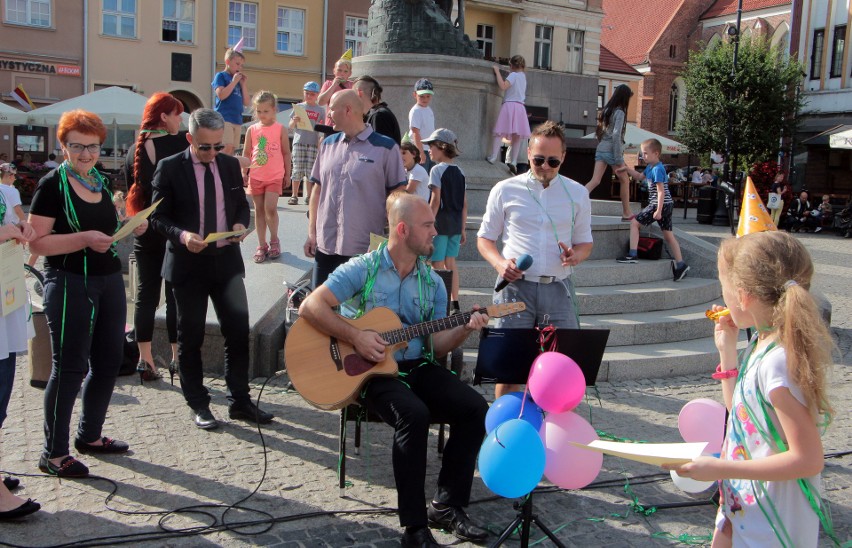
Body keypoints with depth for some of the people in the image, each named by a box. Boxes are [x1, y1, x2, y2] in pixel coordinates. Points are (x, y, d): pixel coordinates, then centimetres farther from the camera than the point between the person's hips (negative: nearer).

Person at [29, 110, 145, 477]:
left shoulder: (101, 182, 12)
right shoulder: (52, 185, -9)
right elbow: (37, 242, -16)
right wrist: (85, 239, -25)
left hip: (109, 280, 8)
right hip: (70, 284, -7)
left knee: (108, 362, 13)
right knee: (69, 367, -2)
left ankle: (90, 436, 30)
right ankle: (54, 454, 10)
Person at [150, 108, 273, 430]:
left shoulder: (230, 165, 6)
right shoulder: (169, 168, -5)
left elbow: (242, 205, 15)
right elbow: (158, 216, -4)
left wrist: (240, 224, -7)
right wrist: (181, 235, -22)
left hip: (226, 260, 3)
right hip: (188, 262, -3)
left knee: (238, 330, 1)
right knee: (190, 337, 7)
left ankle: (240, 401, 15)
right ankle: (198, 405, 21)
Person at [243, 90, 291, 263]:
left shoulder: (280, 129, -3)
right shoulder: (252, 130, 3)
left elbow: (286, 153, 3)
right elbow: (246, 153, 9)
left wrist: (287, 175, 4)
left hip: (275, 177, -3)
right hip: (256, 176, 3)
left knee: (270, 208, -14)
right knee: (259, 210, 8)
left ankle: (274, 240, 9)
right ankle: (262, 245, 16)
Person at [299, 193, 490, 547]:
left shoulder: (433, 282, 10)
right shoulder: (363, 269, -5)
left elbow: (436, 345, 8)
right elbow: (310, 306, -12)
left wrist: (465, 329, -12)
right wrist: (356, 337, -19)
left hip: (419, 368, 5)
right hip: (372, 370, -5)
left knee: (476, 409, -16)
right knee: (414, 414, -34)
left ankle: (447, 506, -5)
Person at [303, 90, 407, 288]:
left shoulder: (385, 147, -5)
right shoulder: (328, 144, 10)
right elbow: (318, 190, 14)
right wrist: (311, 232, 8)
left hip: (367, 249, -4)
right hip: (325, 246, 5)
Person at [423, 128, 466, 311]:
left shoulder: (437, 169, -9)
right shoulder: (459, 172, 11)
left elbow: (435, 201, -15)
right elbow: (464, 205, 11)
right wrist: (462, 229, 17)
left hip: (441, 221, -7)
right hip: (456, 223, 7)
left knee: (437, 264, -1)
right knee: (450, 263, 14)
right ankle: (454, 302, 18)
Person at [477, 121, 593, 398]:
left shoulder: (577, 194, 11)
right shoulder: (505, 190, 5)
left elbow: (585, 242, 18)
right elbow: (485, 237, 10)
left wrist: (576, 256, -6)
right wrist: (499, 262, -10)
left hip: (558, 288, 2)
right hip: (515, 285, -1)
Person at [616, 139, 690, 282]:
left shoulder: (657, 169, -15)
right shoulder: (650, 167, 13)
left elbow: (661, 191, -19)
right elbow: (640, 177, 32)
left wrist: (658, 211, -22)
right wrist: (626, 169, 22)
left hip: (660, 205, -10)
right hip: (667, 205, 10)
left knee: (634, 222, -4)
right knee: (668, 234, 11)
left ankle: (632, 254, -7)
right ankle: (680, 265, 13)